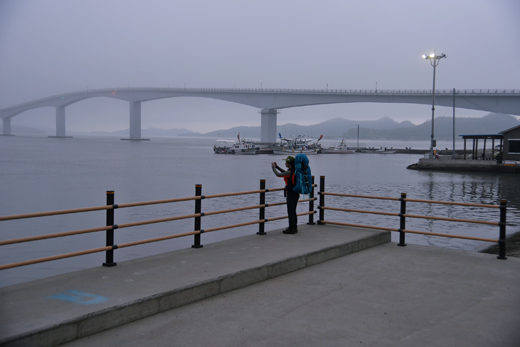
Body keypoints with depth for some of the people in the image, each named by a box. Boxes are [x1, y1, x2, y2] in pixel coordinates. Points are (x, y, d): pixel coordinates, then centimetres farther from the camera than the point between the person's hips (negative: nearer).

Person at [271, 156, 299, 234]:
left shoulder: (290, 172, -19)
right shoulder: (295, 171, 8)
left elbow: (278, 174, -18)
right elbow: (285, 173, 25)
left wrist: (273, 167, -3)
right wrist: (277, 167, 23)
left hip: (291, 193, -9)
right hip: (296, 193, 9)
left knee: (290, 212, -2)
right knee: (293, 211, 16)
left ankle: (291, 229, 2)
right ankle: (294, 227, 21)